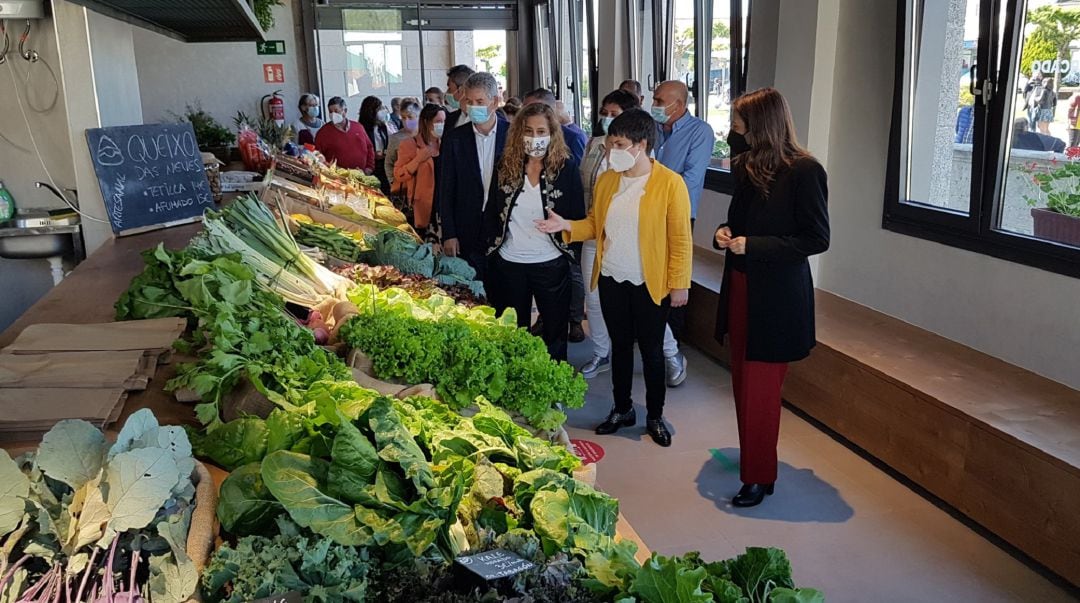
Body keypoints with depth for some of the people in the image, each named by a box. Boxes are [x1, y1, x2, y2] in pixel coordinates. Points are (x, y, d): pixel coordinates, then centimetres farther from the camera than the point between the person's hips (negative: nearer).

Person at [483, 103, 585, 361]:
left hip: (551, 262, -2)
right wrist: (491, 245, -1)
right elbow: (491, 212, 5)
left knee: (555, 331, 12)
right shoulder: (506, 165, 0)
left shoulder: (566, 166, -7)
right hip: (508, 262, 2)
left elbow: (577, 216, -2)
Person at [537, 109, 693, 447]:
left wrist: (679, 284, -11)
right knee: (620, 345, 17)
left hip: (650, 283, -4)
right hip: (611, 279, 5)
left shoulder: (670, 183, -12)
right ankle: (622, 410, 33)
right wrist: (566, 226, -9)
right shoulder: (606, 180, 4)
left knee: (651, 350, 9)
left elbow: (680, 239, -11)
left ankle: (655, 417, 26)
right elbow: (595, 224, 9)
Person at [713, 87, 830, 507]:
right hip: (741, 288, 7)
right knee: (743, 382, 16)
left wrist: (753, 246, -20)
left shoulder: (803, 171, -15)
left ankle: (760, 476, 15)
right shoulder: (748, 165, 6)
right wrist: (726, 232, -2)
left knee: (759, 389, 0)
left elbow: (817, 239, -15)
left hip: (775, 298, -7)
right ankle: (749, 455, 34)